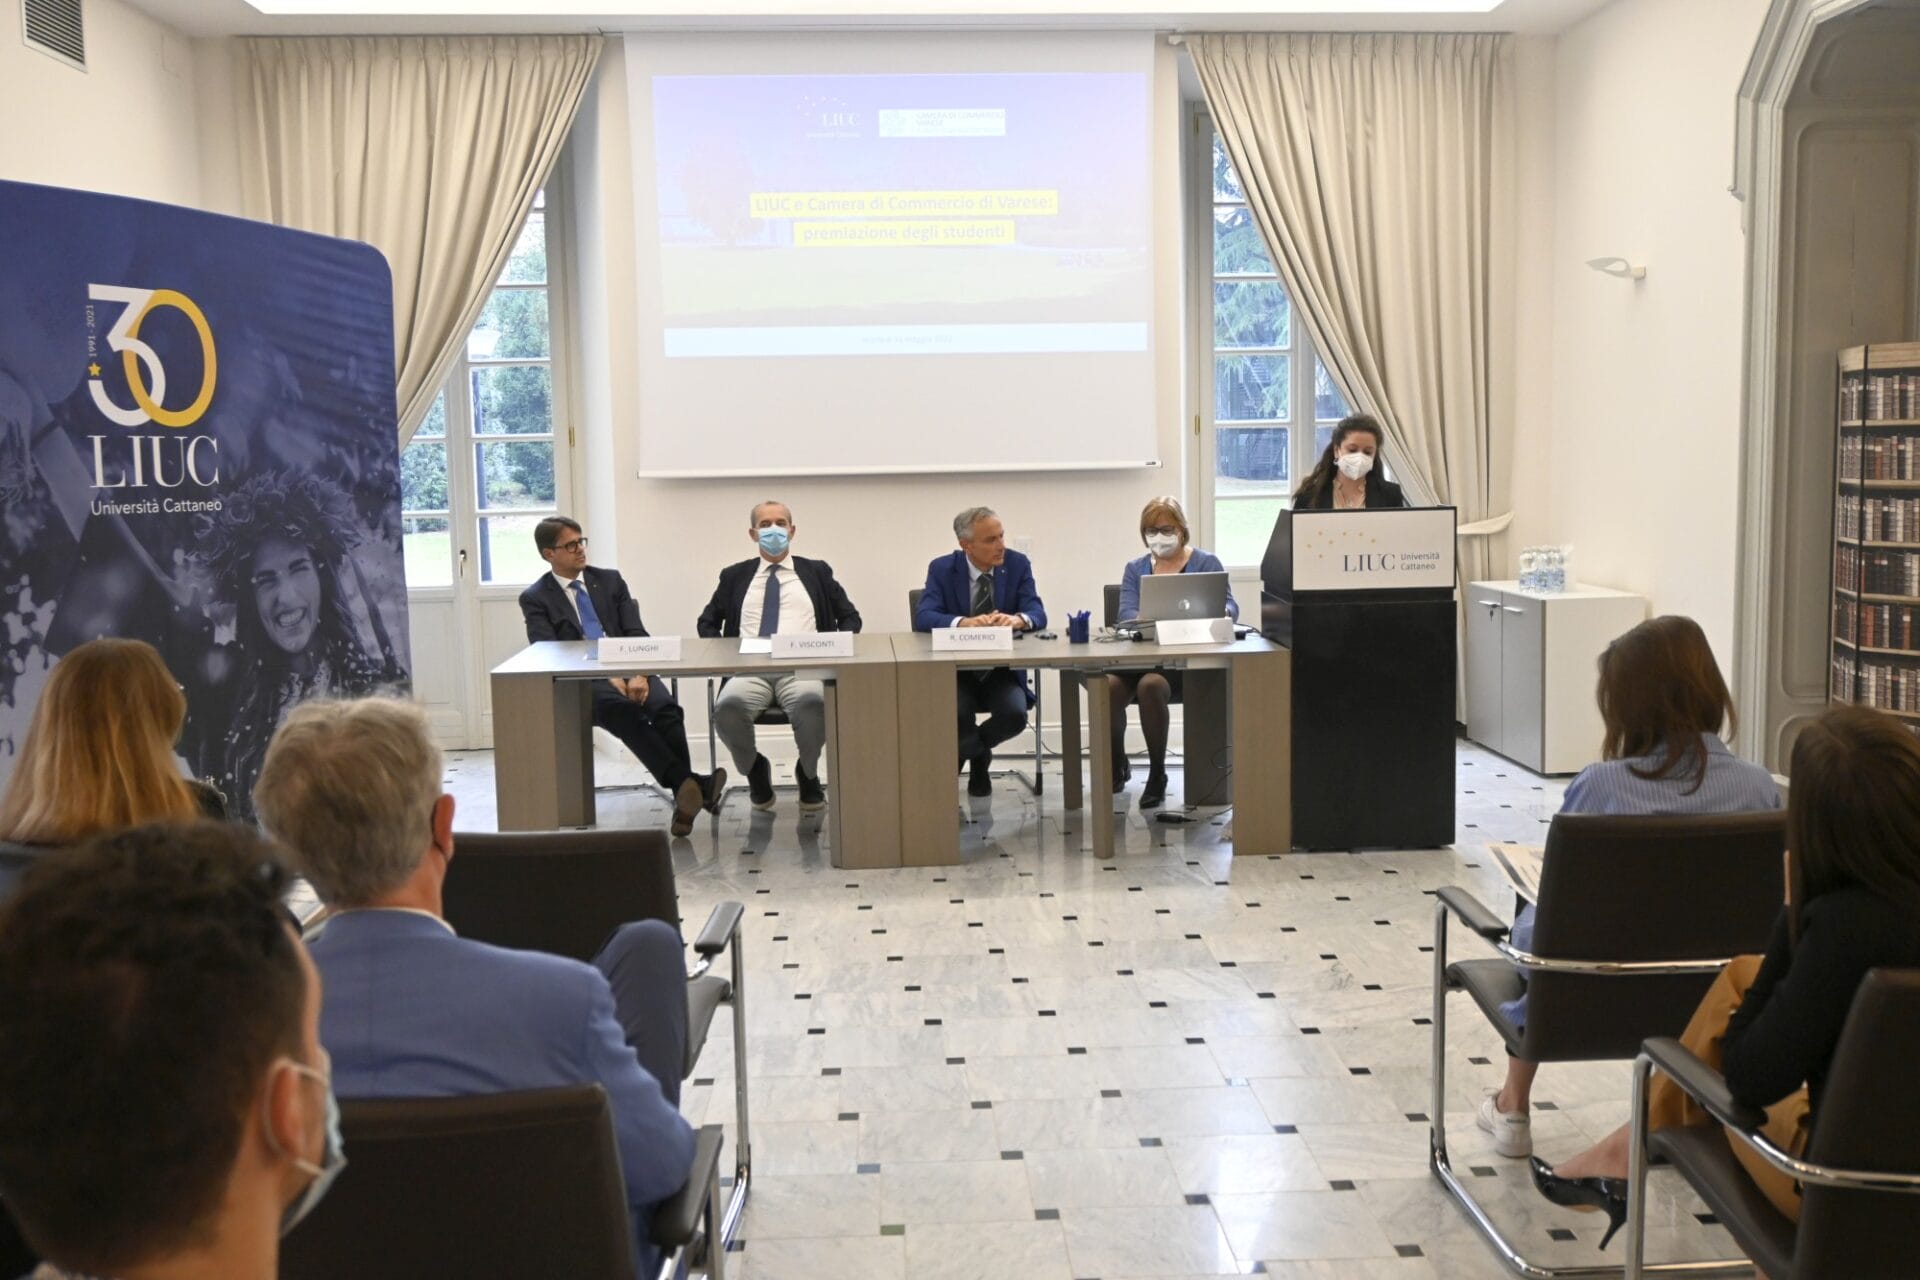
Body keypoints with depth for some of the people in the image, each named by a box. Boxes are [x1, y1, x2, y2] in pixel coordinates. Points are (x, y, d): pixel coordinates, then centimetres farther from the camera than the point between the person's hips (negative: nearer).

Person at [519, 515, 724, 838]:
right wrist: (607, 677, -19)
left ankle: (683, 795, -35)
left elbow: (636, 634, 9)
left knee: (667, 707, -30)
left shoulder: (610, 580, 17)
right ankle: (694, 786, -46)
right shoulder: (535, 599, 7)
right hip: (581, 683, -3)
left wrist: (640, 674, -13)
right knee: (624, 711, -36)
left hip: (629, 671, 4)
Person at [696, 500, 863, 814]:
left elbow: (850, 618, 17)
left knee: (812, 703, -38)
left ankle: (808, 774, -4)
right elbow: (706, 623, 22)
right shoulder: (735, 576, 21)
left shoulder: (816, 572, 19)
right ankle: (755, 771, 0)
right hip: (749, 669, 1)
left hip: (802, 668, -1)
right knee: (728, 707, -34)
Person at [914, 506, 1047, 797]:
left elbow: (1038, 614, -10)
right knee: (954, 713, -32)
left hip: (1003, 670, 2)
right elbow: (923, 618, -17)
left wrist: (1018, 619, -35)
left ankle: (965, 749, 6)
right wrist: (963, 622, -37)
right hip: (955, 671, -1)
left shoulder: (1018, 564, 0)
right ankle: (979, 755, 4)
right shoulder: (942, 569, -3)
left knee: (1015, 714, -27)